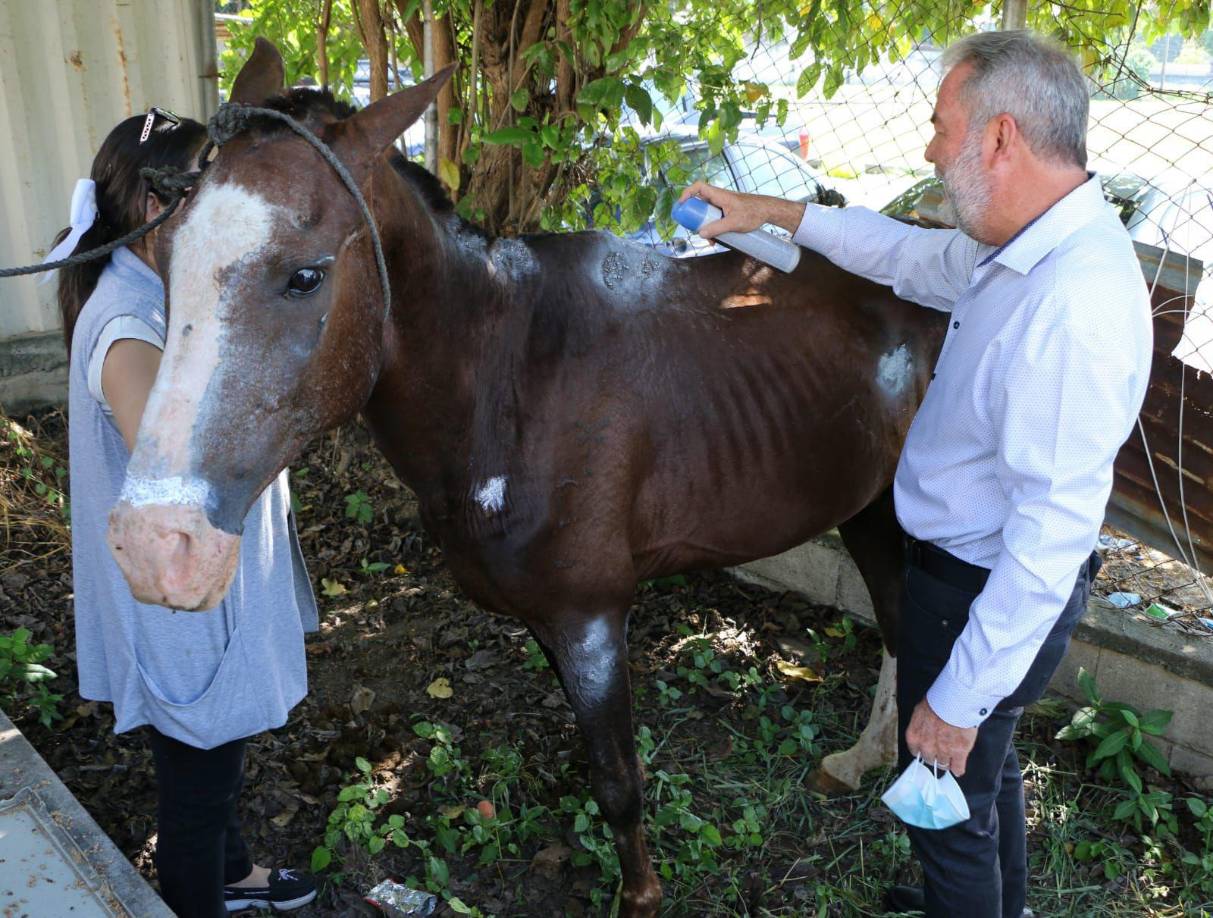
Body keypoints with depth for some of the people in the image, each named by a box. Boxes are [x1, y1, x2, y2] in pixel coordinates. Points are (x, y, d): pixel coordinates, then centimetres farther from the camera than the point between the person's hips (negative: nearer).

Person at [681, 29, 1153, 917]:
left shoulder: (1077, 305, -33)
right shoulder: (1022, 249, -2)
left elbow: (1054, 531, -33)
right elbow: (909, 252, 17)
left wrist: (958, 698, -27)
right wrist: (773, 211, 19)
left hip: (988, 599, -10)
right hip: (962, 569, 10)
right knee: (986, 767, 31)